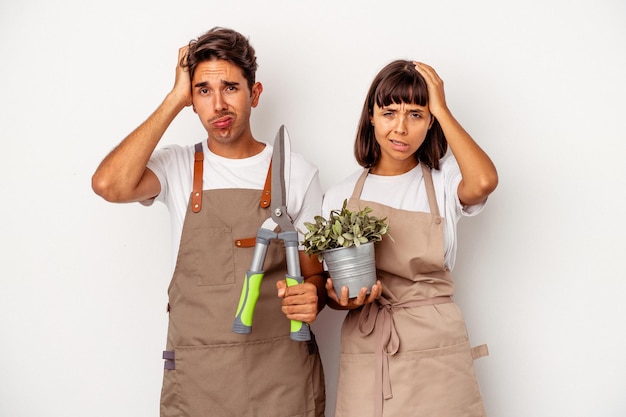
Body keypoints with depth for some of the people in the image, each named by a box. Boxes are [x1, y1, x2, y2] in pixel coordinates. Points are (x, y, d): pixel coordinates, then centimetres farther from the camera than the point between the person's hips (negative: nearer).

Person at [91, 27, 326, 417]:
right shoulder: (177, 166, 0)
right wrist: (175, 99, -13)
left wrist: (312, 297, -19)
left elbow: (315, 272, 5)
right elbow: (109, 184, -20)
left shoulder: (297, 172, -1)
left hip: (284, 370, 0)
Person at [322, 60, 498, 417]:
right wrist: (344, 299, -14)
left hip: (436, 350, -1)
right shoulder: (341, 197, 4)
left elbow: (484, 182, -25)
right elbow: (331, 284, 10)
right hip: (365, 354, 2)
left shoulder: (444, 181, -1)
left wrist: (441, 109, -14)